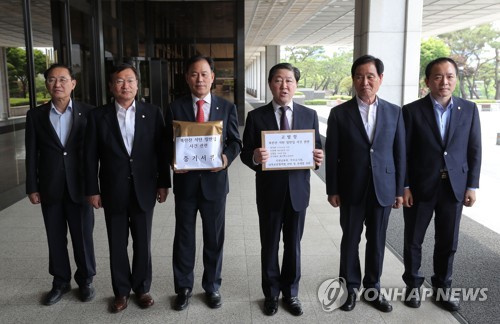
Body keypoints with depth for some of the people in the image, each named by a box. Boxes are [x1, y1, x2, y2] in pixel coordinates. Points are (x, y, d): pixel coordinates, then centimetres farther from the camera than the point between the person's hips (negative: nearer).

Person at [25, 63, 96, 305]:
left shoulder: (87, 112, -2)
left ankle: (85, 280, 27)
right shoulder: (35, 115, 3)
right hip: (50, 188, 2)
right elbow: (31, 154, 4)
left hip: (79, 187, -2)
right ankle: (61, 282, 29)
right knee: (55, 238, 12)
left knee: (83, 236, 8)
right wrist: (32, 187, 1)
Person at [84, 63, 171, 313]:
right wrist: (92, 190, -3)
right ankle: (121, 292, 27)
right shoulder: (98, 116, -1)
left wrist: (163, 183, -1)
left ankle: (142, 288, 28)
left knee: (143, 243, 11)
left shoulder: (152, 113, 0)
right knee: (117, 245, 11)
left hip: (144, 190, 0)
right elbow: (91, 157, 0)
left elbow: (162, 150, 1)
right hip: (113, 191, 0)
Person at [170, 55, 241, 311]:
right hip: (185, 181, 0)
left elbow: (235, 141, 3)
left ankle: (212, 287, 30)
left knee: (214, 238, 12)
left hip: (215, 180, 0)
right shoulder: (175, 107, 1)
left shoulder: (227, 107, 2)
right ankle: (184, 287, 29)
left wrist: (227, 157, -17)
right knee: (184, 237, 11)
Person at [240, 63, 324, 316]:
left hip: (298, 190, 1)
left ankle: (291, 293, 31)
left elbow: (316, 149, 4)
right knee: (269, 246, 12)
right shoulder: (256, 116, -3)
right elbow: (245, 153, -5)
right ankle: (271, 293, 31)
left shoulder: (309, 115, 2)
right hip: (269, 191, -1)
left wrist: (318, 157, -19)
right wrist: (255, 157, -27)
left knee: (293, 245, 14)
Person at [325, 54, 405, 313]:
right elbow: (332, 156, -3)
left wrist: (399, 189, 3)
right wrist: (332, 190, -4)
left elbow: (399, 154, 4)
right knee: (350, 240, 10)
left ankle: (373, 288, 28)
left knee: (376, 241, 12)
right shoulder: (339, 113, -3)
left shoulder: (394, 112, 2)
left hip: (383, 189, 2)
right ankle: (350, 288, 27)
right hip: (352, 190, -1)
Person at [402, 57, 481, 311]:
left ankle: (442, 287, 30)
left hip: (454, 187, 2)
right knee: (413, 240, 10)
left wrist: (472, 186, 1)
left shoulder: (469, 109, 3)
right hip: (419, 187, -2)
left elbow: (474, 150, 5)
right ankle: (413, 284, 29)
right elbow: (403, 153, -5)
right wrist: (404, 187, -8)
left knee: (448, 242, 11)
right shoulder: (411, 111, -4)